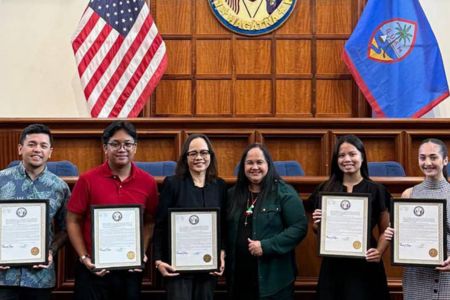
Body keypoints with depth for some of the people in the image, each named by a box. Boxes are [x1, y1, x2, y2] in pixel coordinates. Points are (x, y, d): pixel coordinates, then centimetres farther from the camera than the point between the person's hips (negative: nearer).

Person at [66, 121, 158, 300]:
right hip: (94, 269, -2)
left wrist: (142, 253, -1)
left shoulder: (147, 182, 0)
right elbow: (73, 221, -1)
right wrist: (84, 258, -7)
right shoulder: (87, 180, -6)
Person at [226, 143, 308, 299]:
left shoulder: (284, 192, -5)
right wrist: (225, 262, 1)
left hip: (273, 277, -4)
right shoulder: (233, 194, 10)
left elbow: (299, 227, -12)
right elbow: (226, 230, 15)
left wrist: (266, 246, -19)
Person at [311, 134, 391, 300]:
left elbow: (385, 231, 2)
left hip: (364, 264, -2)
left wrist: (379, 251, -16)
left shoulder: (376, 190, -1)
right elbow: (317, 230, 13)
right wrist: (317, 223, -9)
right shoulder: (325, 189, 5)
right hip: (333, 264, 2)